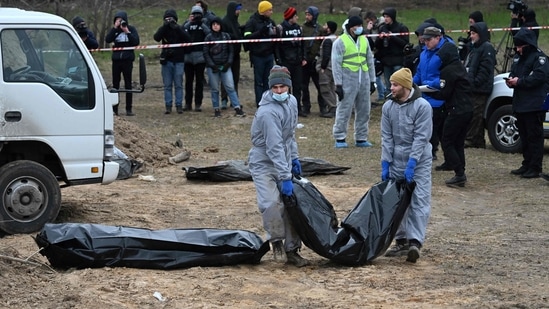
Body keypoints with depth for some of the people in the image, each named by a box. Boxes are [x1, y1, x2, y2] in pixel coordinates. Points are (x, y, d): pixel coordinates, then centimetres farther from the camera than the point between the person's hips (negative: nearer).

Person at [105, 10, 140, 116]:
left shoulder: (131, 29, 1)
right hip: (116, 60, 2)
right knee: (115, 84, 3)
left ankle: (129, 109, 1)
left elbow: (136, 42, -10)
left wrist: (127, 32, -16)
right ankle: (114, 108, 7)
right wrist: (115, 28, -14)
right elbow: (107, 40, -9)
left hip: (127, 60, -2)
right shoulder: (114, 30, 7)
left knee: (128, 84, -1)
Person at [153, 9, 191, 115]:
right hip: (166, 60, 1)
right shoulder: (163, 29, 4)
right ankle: (168, 106, 4)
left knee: (178, 85, 0)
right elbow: (156, 37, -15)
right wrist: (165, 26, -24)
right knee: (167, 85, 2)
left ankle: (179, 106, 4)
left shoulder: (179, 29, 2)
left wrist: (176, 28, -22)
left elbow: (188, 39, -14)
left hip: (178, 60, -1)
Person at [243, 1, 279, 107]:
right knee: (259, 81, 0)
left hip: (269, 54, 6)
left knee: (268, 81, 9)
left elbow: (276, 38, 18)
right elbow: (247, 37, -18)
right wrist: (261, 32, -26)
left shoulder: (270, 22, 11)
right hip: (258, 55, -6)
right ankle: (260, 105, 2)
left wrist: (275, 33, -6)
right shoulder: (252, 22, -8)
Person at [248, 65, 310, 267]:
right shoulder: (268, 112, -25)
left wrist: (294, 158, 15)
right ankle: (277, 241, -2)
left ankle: (292, 249, 14)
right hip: (263, 165, -7)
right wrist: (285, 178, -29)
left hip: (283, 162, 7)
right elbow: (274, 147, -28)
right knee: (271, 203, -24)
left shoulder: (291, 102, 2)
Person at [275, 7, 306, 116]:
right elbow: (277, 45, -10)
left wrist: (303, 58, 8)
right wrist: (278, 60, -15)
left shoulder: (298, 28, 10)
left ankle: (298, 108, 13)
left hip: (297, 62, 6)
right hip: (285, 62, -6)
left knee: (297, 86, 7)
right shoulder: (281, 28, -8)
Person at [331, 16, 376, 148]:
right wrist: (338, 84, -11)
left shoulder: (364, 40, 13)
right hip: (348, 81, -6)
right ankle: (340, 138, 2)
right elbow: (336, 64, -7)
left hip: (363, 81, 6)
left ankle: (361, 138, 17)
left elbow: (370, 61, 18)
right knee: (344, 110, -5)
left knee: (363, 111, 8)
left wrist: (372, 80, 15)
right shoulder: (340, 42, -5)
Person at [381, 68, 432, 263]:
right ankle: (401, 241, 16)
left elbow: (421, 137, -15)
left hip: (419, 162, -5)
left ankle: (415, 242, -20)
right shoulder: (388, 107, 2)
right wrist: (385, 164, -2)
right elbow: (387, 137, 4)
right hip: (396, 162, 5)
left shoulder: (422, 106, -12)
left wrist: (412, 164, -20)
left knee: (419, 202, -12)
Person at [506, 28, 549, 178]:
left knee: (534, 136, -7)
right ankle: (527, 165, 22)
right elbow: (513, 73, 26)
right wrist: (510, 80, 2)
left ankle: (535, 168, -5)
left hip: (534, 105, -9)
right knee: (524, 136, 14)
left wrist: (519, 81, -19)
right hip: (520, 104, 9)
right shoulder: (518, 58, 18)